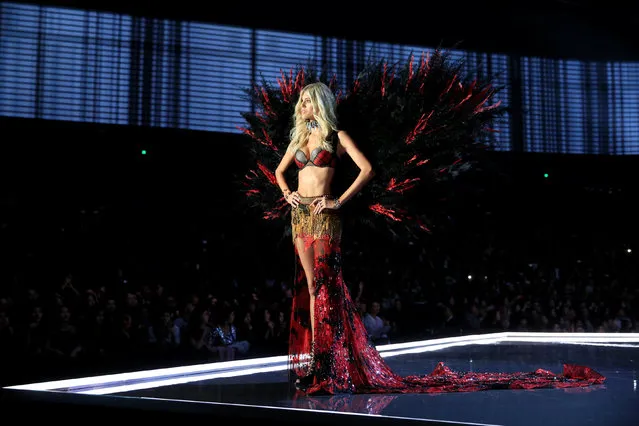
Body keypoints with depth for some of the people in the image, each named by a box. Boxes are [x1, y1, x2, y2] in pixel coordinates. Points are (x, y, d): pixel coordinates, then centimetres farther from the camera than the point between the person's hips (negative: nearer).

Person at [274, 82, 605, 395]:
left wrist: (339, 201, -10)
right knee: (310, 285, 4)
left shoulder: (336, 136, -1)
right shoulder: (298, 136, 16)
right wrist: (287, 193, 8)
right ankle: (312, 357, 6)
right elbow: (280, 171, 27)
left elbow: (367, 170, -9)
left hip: (324, 216, -6)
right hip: (300, 215, 6)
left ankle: (324, 361, -8)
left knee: (324, 285, -10)